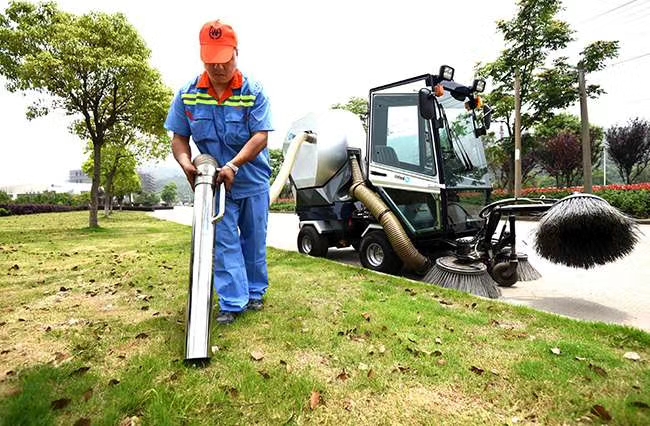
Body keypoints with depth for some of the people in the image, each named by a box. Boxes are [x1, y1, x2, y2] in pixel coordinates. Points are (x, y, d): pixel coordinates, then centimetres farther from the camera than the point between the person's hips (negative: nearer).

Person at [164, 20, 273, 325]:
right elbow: (179, 138, 1)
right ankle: (232, 303, 8)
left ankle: (255, 293, 30)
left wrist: (233, 165, -32)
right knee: (224, 243, 0)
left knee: (254, 241, 12)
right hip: (216, 183, 1)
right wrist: (186, 163, -20)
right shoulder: (187, 94, -3)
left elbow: (261, 137, -19)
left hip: (253, 183, -1)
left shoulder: (254, 92, -11)